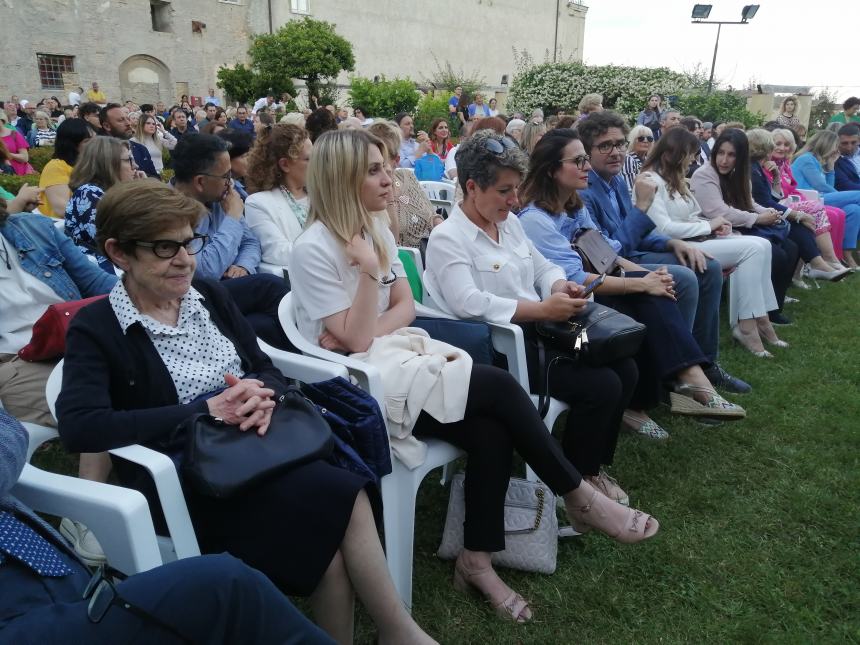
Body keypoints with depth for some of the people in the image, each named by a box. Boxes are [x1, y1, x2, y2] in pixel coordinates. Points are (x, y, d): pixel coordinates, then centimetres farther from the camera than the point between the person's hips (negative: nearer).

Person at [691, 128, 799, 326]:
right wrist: (758, 219, -15)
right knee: (776, 255, -19)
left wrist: (768, 213, -3)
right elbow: (720, 214, -22)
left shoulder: (735, 176, 14)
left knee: (790, 249, -1)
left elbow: (748, 205, 19)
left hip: (742, 231, 9)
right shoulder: (704, 176, -13)